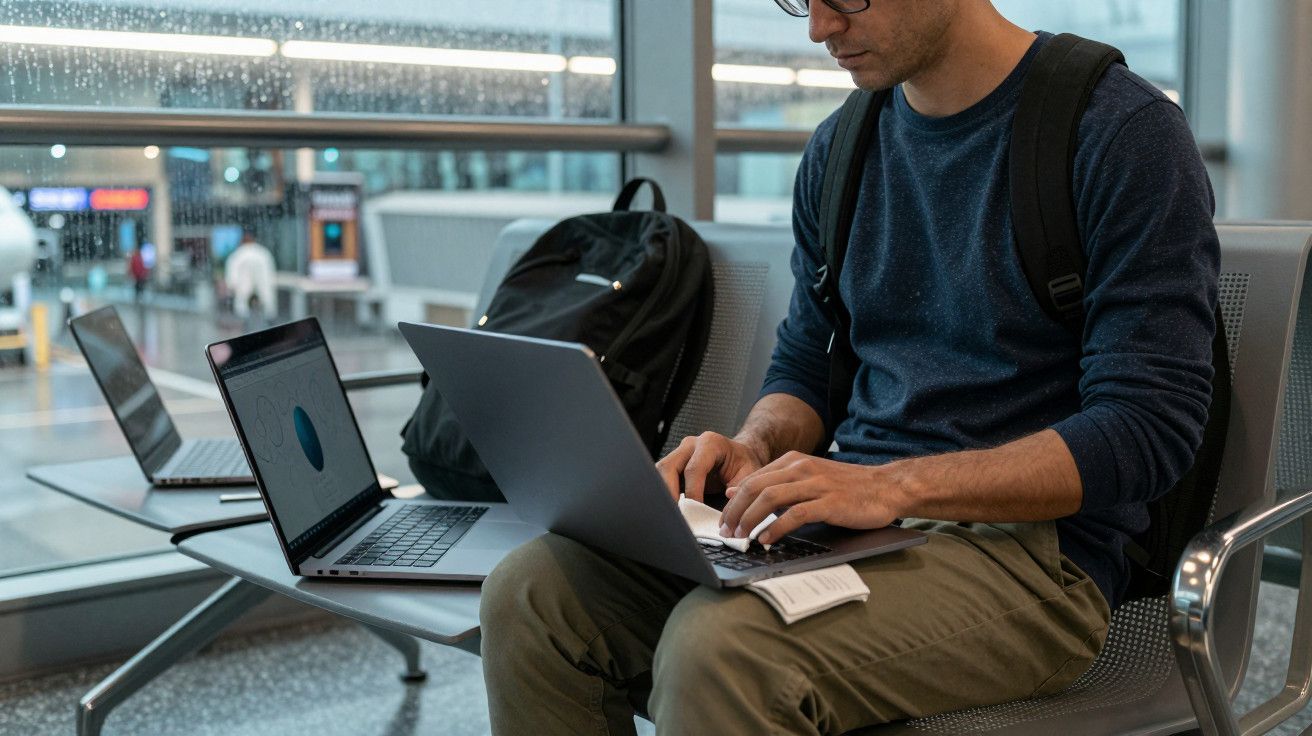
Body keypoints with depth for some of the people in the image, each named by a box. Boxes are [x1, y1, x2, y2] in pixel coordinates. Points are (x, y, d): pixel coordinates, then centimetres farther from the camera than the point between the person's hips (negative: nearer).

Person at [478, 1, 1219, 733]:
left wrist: (895, 486, -23)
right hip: (849, 520, 6)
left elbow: (1149, 427, -14)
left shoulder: (1126, 132, -8)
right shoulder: (840, 148, 13)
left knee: (719, 644, -33)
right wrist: (757, 446, -3)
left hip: (1028, 547, -6)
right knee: (529, 592, -13)